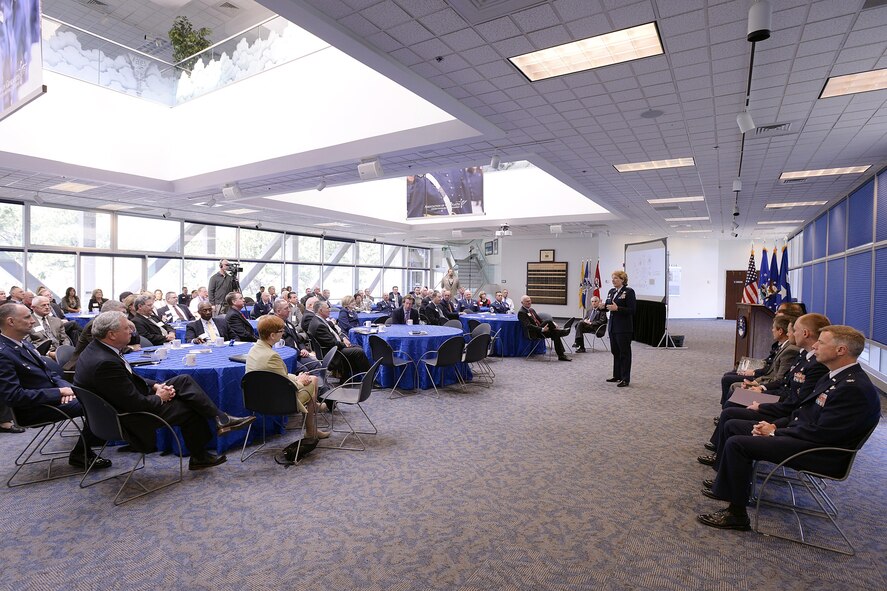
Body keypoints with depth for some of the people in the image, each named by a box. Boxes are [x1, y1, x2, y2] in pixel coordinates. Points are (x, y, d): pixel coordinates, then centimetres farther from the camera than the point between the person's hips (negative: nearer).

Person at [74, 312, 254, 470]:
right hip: (127, 419, -9)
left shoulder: (97, 348, 0)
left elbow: (130, 377, 11)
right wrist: (159, 398, -11)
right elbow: (135, 403, -29)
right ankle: (199, 457, 19)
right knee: (189, 410, -1)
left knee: (184, 380, 0)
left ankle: (221, 419, -1)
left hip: (130, 401, 9)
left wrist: (155, 385, -2)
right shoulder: (105, 363, -32)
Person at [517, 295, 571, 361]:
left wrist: (552, 324, 5)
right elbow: (528, 325, -19)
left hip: (540, 331, 8)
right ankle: (561, 331, -2)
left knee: (555, 333, -15)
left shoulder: (531, 310, 19)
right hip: (533, 333, -8)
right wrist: (542, 329, -27)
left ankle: (561, 355, -13)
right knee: (549, 322, -26)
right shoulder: (521, 312, -9)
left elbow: (540, 320, 22)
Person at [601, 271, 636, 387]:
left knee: (624, 353, 0)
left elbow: (632, 310, -15)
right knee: (615, 352, 14)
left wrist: (617, 308, -25)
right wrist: (603, 306, -4)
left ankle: (625, 379, 7)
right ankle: (617, 376, 26)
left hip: (624, 328, -7)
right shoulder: (611, 291, 12)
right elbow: (608, 305, 18)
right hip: (613, 326, 7)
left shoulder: (629, 291, -10)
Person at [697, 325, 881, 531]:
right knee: (733, 426, 9)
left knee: (737, 443, -21)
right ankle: (724, 487, 17)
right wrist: (775, 425, 1)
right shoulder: (835, 376, 11)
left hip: (819, 452, -10)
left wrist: (775, 432, -13)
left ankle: (737, 514, -7)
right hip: (802, 433, 10)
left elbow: (821, 433, -24)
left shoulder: (855, 388, -21)